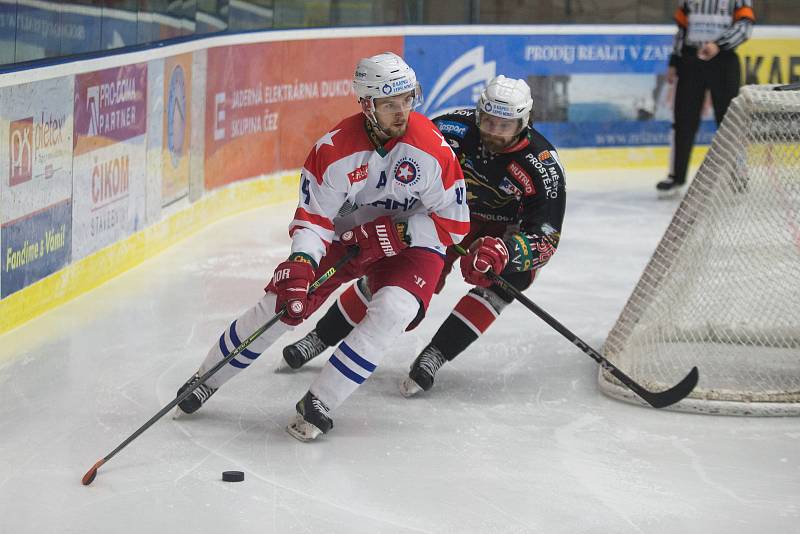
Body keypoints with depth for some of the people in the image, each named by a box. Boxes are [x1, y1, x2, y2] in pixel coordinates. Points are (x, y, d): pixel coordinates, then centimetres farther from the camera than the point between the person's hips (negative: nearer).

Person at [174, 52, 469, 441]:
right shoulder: (334, 149, -21)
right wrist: (299, 265, -34)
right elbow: (312, 217, -17)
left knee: (392, 310, -29)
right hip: (344, 234, 1)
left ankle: (319, 405, -18)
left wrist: (395, 232, -24)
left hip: (411, 240, -1)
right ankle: (206, 380, 18)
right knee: (282, 301, -5)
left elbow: (455, 223, -15)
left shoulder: (433, 149, -23)